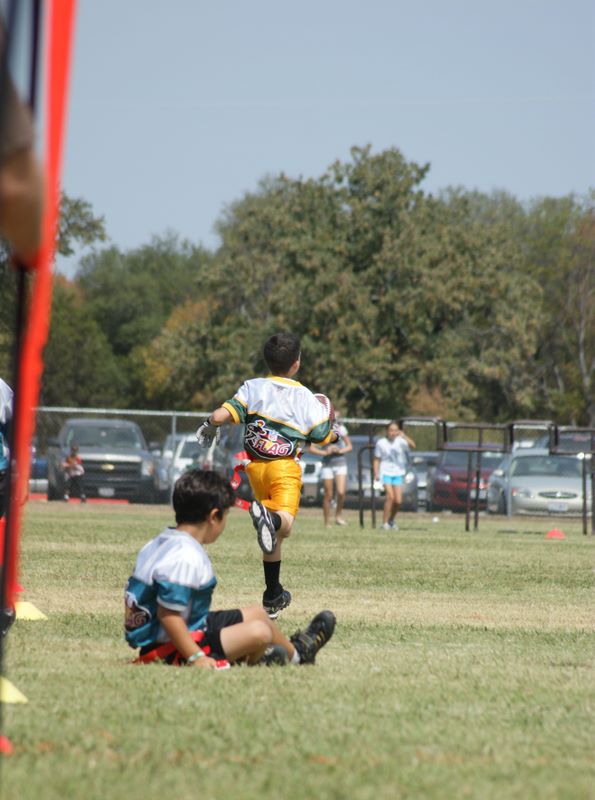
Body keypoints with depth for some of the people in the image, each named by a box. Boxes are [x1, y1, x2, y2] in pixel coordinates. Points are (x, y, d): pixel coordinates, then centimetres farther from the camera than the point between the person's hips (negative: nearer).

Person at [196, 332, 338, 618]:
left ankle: (273, 597, 23)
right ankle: (271, 519, -59)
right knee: (285, 524, -22)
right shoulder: (305, 397, 0)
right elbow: (323, 436, 3)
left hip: (255, 466, 4)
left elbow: (222, 415, -7)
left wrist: (209, 426, 15)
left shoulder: (253, 388, 4)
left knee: (273, 536, 16)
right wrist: (334, 433, 26)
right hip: (285, 467, -4)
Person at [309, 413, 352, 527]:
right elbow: (312, 448, -4)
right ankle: (327, 523, 9)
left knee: (341, 492, -16)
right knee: (328, 496, 0)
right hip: (327, 465, -1)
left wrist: (339, 451, -11)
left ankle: (338, 515, 6)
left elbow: (349, 446, 7)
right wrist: (325, 452, -16)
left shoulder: (341, 429, 1)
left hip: (340, 463, 1)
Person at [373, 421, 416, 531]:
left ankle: (391, 520, 24)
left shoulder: (401, 441, -1)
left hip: (398, 473, 2)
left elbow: (412, 445, -19)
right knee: (390, 496, -19)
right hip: (385, 473, -2)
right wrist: (376, 473, -3)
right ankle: (385, 522, -9)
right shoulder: (381, 443, 0)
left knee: (398, 501, -2)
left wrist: (404, 436, -34)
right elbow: (376, 459, 7)